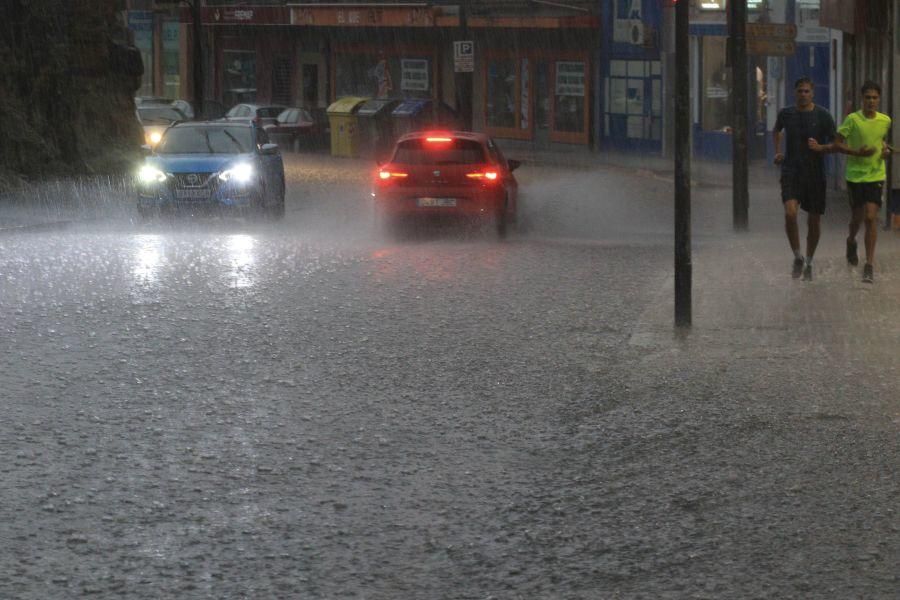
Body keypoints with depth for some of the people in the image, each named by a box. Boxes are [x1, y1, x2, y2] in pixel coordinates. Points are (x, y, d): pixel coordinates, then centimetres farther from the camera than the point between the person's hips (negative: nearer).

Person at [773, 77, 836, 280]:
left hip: (815, 174, 0)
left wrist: (821, 148, -18)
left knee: (814, 220, 6)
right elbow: (777, 131, 28)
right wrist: (778, 152, 16)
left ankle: (809, 263, 26)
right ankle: (797, 258, -2)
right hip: (791, 172, 0)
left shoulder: (823, 116, -3)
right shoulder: (786, 114, 4)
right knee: (790, 213, -21)